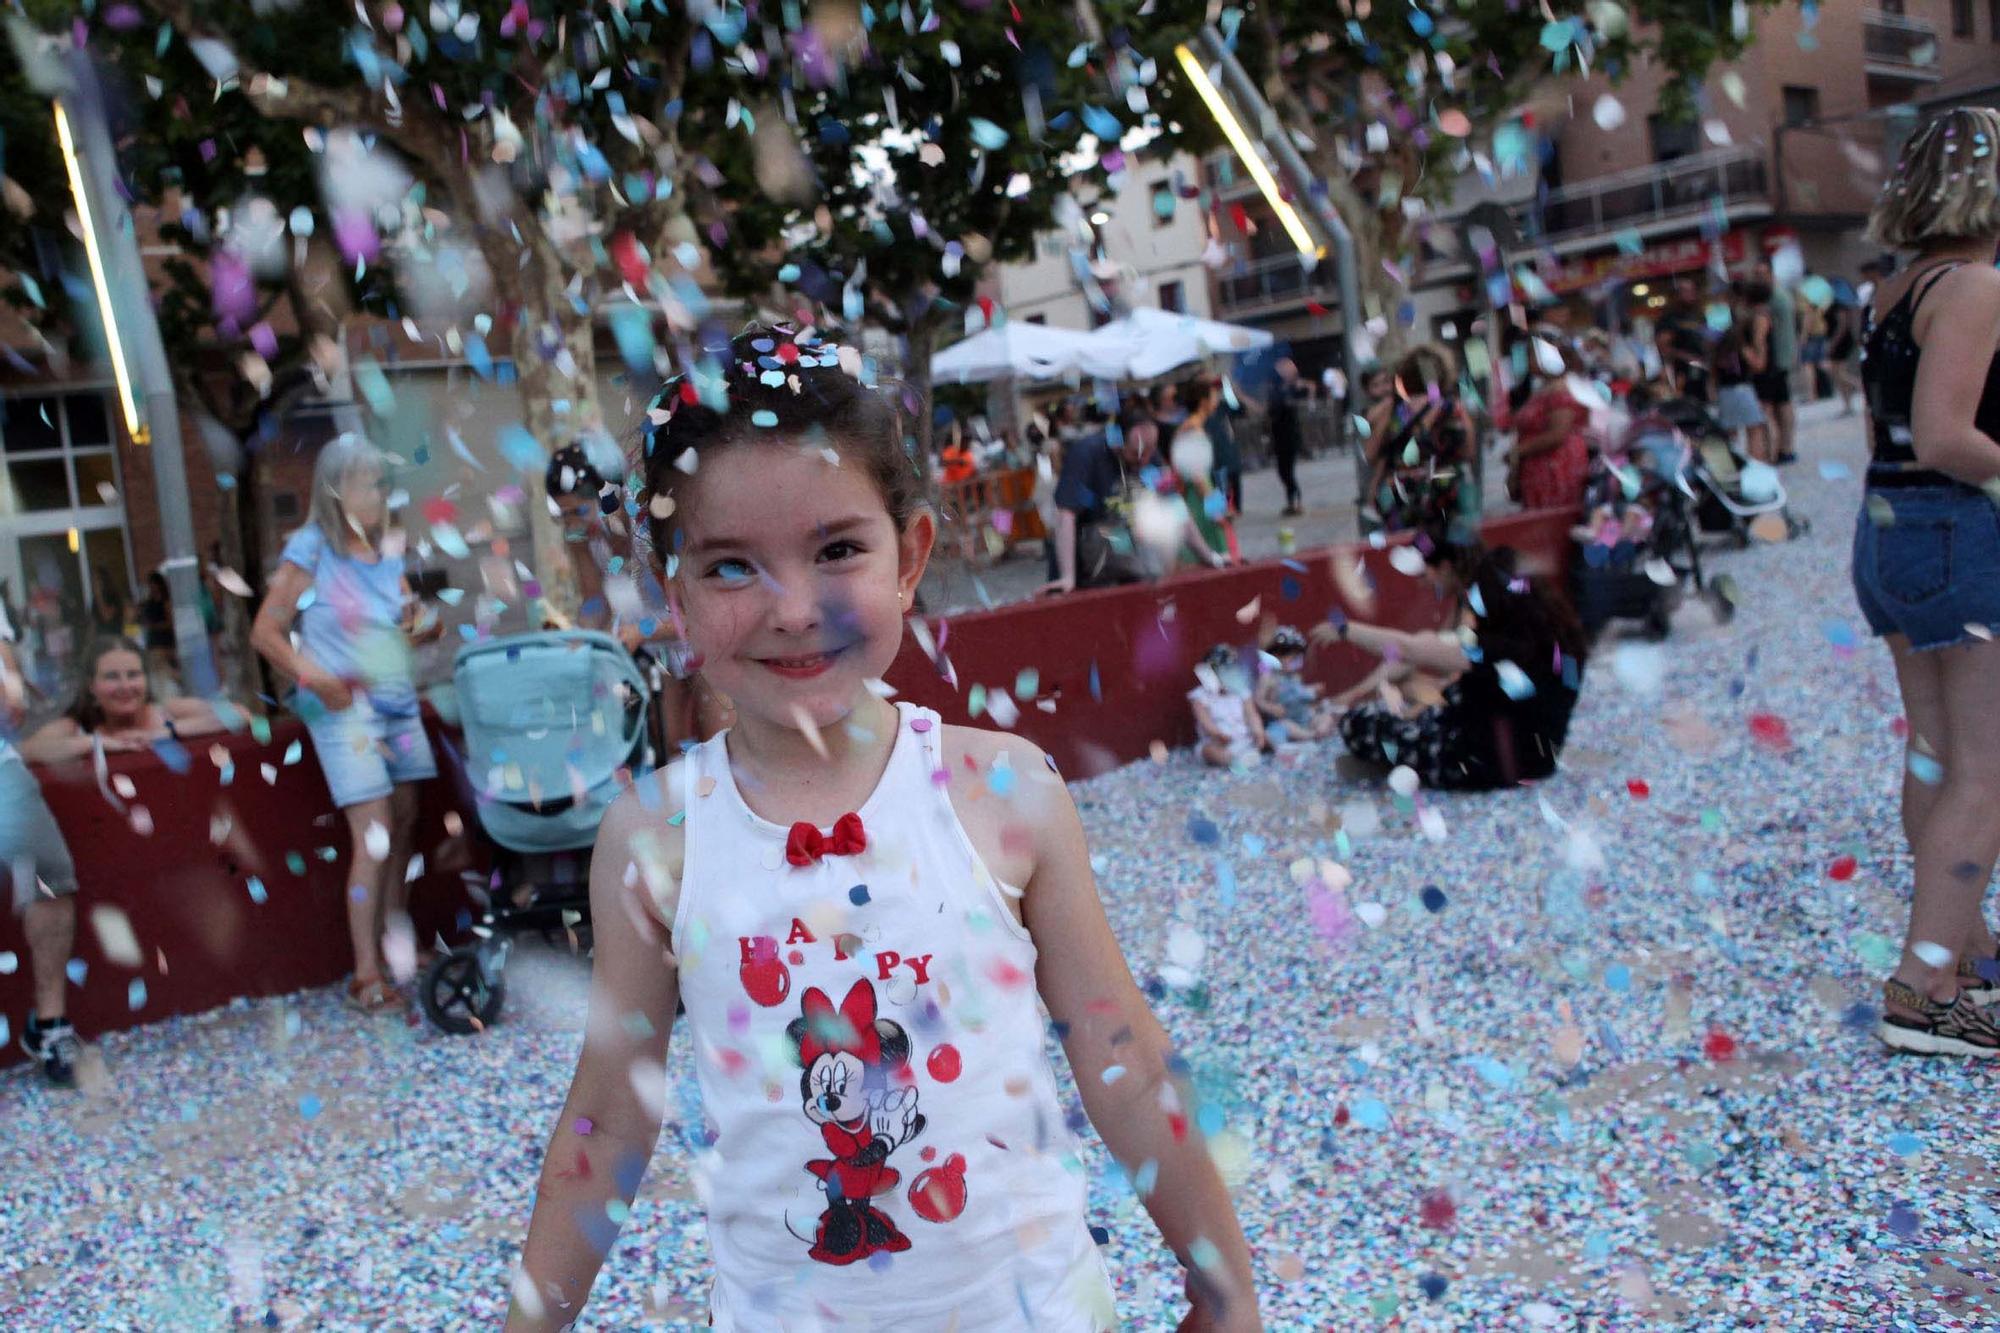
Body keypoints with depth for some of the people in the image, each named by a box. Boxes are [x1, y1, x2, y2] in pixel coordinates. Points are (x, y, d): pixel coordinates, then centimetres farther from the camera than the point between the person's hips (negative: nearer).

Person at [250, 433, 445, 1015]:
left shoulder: (388, 550, 11)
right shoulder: (310, 551, -6)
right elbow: (266, 632, -6)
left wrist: (427, 623, -2)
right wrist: (310, 674, -20)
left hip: (399, 704, 6)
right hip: (345, 709, -6)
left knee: (404, 824, 8)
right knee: (373, 837, -10)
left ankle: (398, 947, 21)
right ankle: (366, 976, -4)